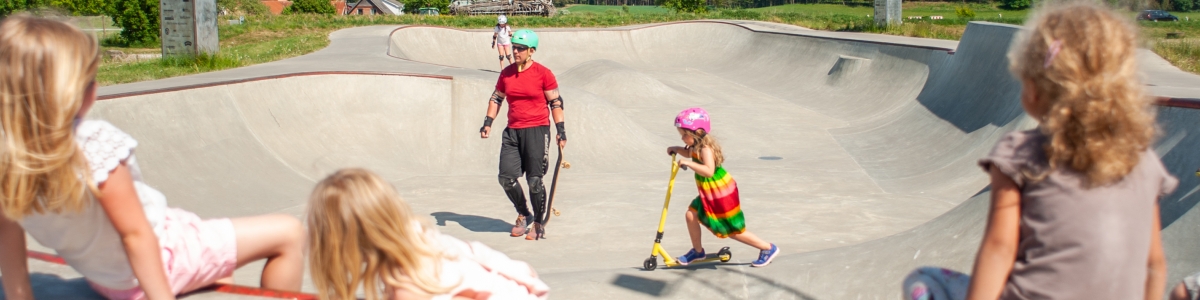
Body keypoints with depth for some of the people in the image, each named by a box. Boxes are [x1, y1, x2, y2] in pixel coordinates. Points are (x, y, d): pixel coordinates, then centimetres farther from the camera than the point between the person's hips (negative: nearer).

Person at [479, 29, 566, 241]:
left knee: (534, 179, -6)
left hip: (537, 130, -5)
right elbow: (496, 98, 19)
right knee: (506, 177, -1)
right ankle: (523, 215, 23)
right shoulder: (506, 73, 8)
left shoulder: (543, 74, -5)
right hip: (512, 131, 5)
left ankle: (538, 224, 12)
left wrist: (561, 130, -6)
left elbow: (556, 102, -1)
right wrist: (488, 123, 11)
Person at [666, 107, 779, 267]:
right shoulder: (697, 146, 2)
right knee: (691, 214, 3)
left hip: (722, 194, -9)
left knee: (733, 231, -1)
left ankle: (768, 248, 11)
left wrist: (688, 163, -44)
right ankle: (697, 250, 20)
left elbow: (708, 170, -42)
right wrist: (677, 149, 9)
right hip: (709, 194, 9)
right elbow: (690, 153, 26)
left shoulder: (705, 149, -26)